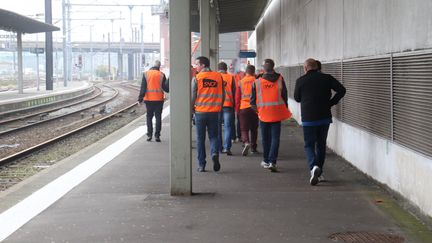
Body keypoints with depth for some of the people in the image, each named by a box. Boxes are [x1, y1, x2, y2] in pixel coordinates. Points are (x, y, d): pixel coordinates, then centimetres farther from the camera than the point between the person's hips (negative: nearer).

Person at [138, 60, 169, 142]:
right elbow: (166, 88, -7)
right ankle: (157, 135, 0)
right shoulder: (161, 75, -4)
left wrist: (140, 98, -2)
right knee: (158, 117, 5)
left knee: (149, 117, 11)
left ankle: (149, 135, 5)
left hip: (148, 99, 1)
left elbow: (143, 88, -4)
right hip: (159, 99, -1)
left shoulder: (146, 74, -1)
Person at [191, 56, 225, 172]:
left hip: (200, 112, -2)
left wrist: (192, 109, 11)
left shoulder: (196, 78, -6)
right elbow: (223, 95, 6)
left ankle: (201, 165, 9)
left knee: (200, 138, 7)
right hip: (214, 112, 2)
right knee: (213, 136, 12)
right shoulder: (218, 76, 2)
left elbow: (193, 96, -5)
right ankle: (215, 153, -16)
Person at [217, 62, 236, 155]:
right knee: (227, 127, 1)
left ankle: (219, 147, 14)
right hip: (228, 104, -1)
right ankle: (227, 147, -11)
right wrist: (234, 104, 14)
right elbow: (234, 91, 6)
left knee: (217, 127, 11)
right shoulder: (231, 77, 3)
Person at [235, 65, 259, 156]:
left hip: (243, 108, 0)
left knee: (244, 128, 3)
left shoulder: (241, 82, 1)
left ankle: (246, 142, -22)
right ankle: (253, 147, 17)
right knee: (254, 128, 13)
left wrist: (237, 109, 12)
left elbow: (237, 97, 3)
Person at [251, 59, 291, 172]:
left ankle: (266, 161, 23)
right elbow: (285, 96, 1)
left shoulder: (257, 82, -4)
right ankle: (272, 161, -10)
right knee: (275, 138, 1)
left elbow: (253, 99, 2)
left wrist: (256, 108, 21)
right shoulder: (280, 79, -3)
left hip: (263, 114, 1)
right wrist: (284, 110, 13)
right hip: (276, 114, 0)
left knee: (265, 138, 14)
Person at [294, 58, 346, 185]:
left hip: (308, 119, -2)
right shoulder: (326, 78, 1)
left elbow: (297, 98, 9)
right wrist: (331, 102, 0)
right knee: (321, 145, 15)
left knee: (309, 145, 6)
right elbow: (341, 90, -7)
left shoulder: (300, 81, -4)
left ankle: (314, 166, -20)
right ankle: (318, 173, 19)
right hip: (324, 117, 3)